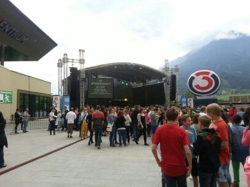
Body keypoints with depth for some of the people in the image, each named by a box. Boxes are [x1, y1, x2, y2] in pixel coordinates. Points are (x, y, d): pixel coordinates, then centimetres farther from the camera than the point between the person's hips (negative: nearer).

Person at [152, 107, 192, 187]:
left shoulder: (159, 130, -9)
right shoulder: (181, 131, -12)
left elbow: (153, 149, -9)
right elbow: (187, 152, -15)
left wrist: (157, 160, 7)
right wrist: (190, 166, -3)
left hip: (167, 167, 0)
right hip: (180, 167, 0)